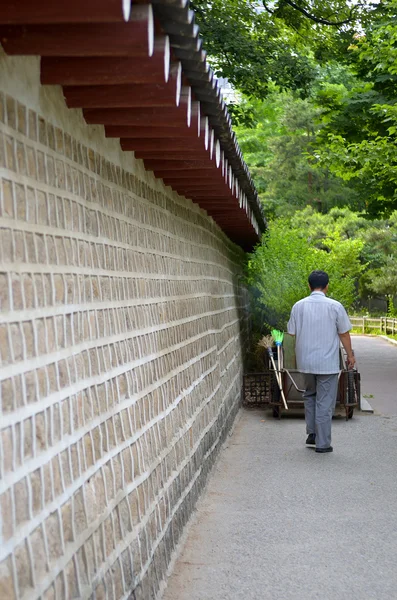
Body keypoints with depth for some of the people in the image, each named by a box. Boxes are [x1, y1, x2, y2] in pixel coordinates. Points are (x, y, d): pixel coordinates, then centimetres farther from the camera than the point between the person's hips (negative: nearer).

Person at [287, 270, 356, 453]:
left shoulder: (298, 306, -1)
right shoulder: (334, 306, -10)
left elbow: (292, 333, 5)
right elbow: (344, 334, -3)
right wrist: (350, 355, 11)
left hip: (305, 361, 3)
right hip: (327, 363, -3)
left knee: (310, 396, 23)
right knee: (325, 402, 3)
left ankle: (312, 433, 22)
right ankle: (322, 443, 6)